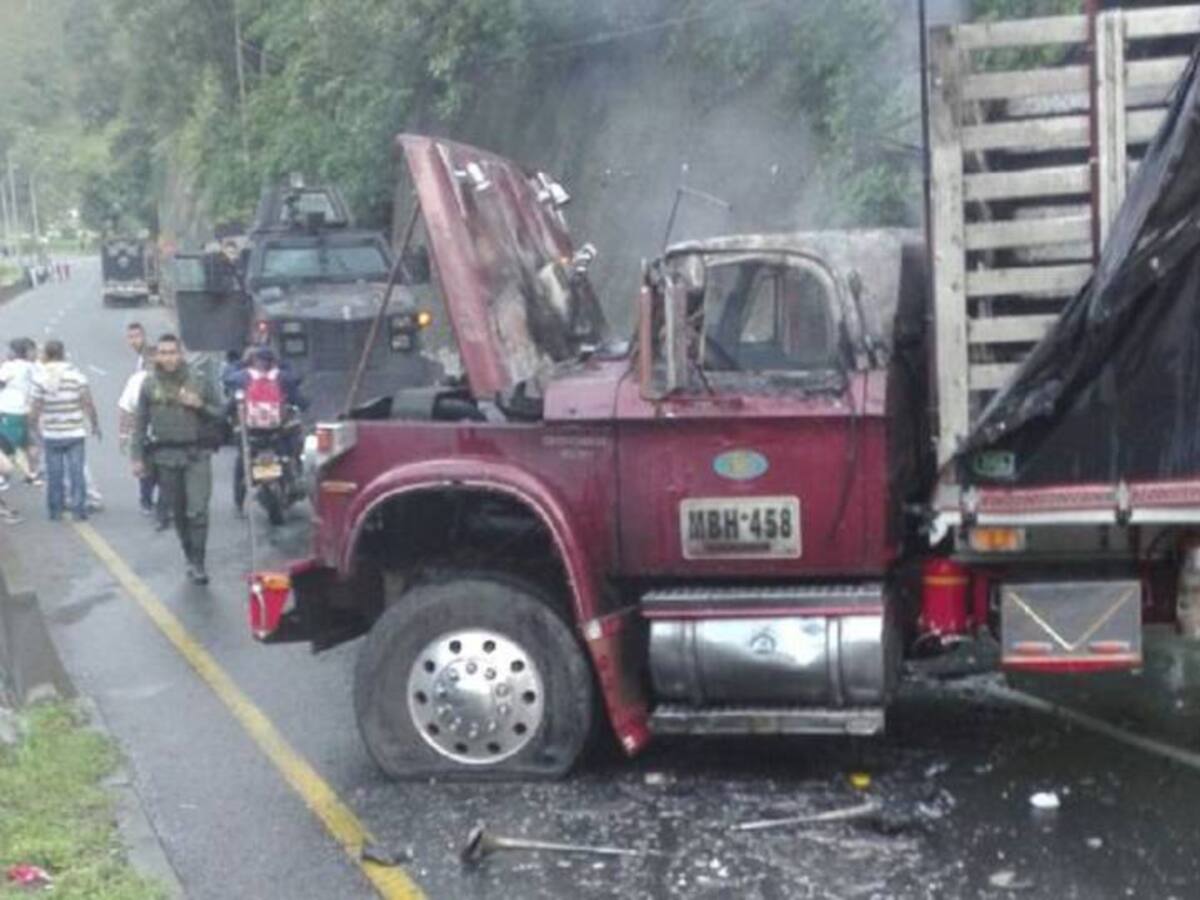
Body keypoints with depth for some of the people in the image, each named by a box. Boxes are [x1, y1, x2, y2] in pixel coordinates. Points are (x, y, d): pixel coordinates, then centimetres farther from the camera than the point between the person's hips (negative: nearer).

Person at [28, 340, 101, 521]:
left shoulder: (40, 376, -6)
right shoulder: (75, 373, -5)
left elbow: (36, 408, -7)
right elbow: (88, 402, -8)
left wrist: (33, 425, 8)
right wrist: (95, 425, 2)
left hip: (51, 434, 0)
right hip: (75, 432, 0)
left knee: (54, 474, 9)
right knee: (76, 472, 3)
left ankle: (55, 511, 14)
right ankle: (79, 511, 2)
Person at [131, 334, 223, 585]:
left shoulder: (200, 382, 2)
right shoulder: (149, 385, 5)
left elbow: (220, 413, 7)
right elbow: (140, 423, 7)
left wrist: (200, 406, -12)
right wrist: (137, 456, 2)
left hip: (196, 454, -2)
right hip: (165, 457, 2)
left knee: (198, 511, -10)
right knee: (178, 513, 9)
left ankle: (197, 564, -4)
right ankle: (190, 558, 23)